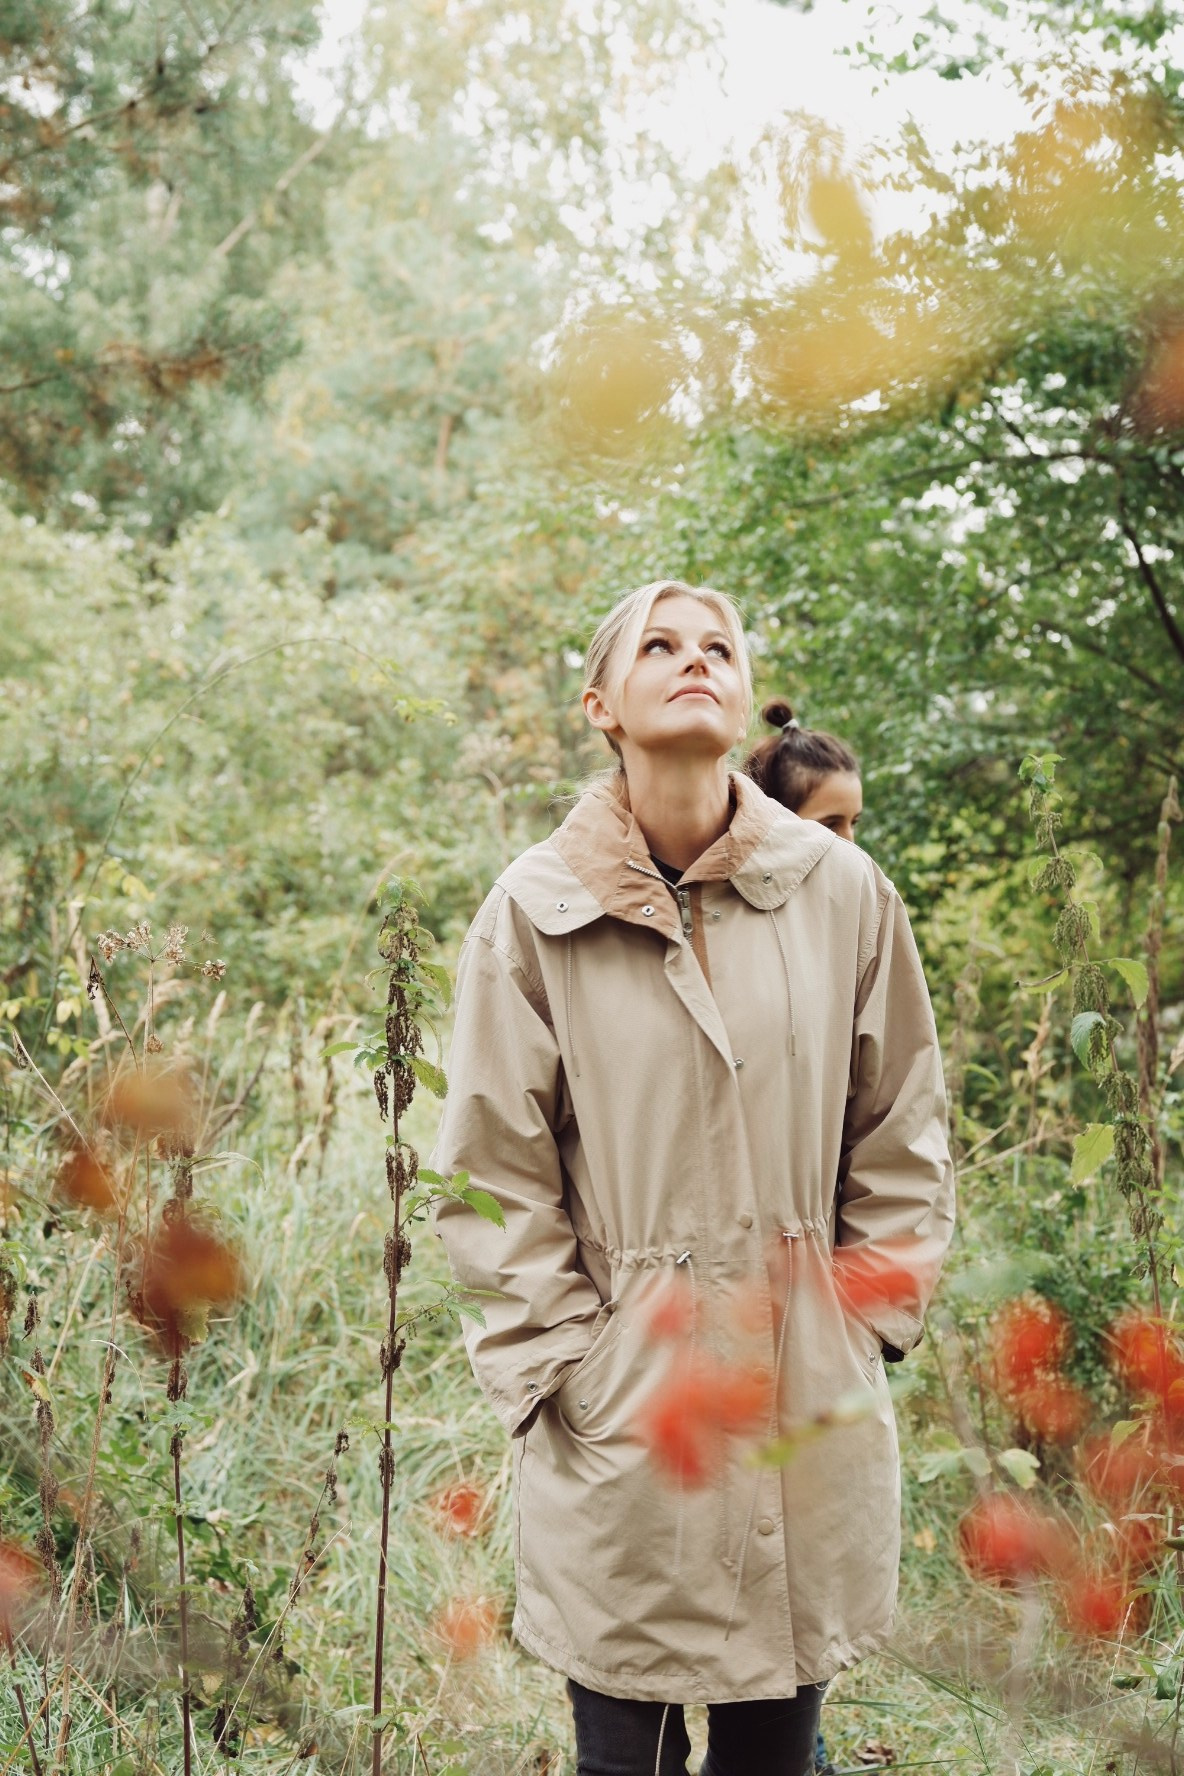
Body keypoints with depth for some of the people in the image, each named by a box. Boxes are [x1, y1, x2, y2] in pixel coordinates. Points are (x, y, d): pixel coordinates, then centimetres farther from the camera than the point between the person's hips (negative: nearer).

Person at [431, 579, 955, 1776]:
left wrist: (867, 1322, 5)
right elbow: (492, 1172, -1)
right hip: (620, 1413, -2)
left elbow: (901, 1138, 9)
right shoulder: (536, 912, -5)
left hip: (813, 1406, 2)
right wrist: (570, 1368, -4)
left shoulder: (843, 893, 0)